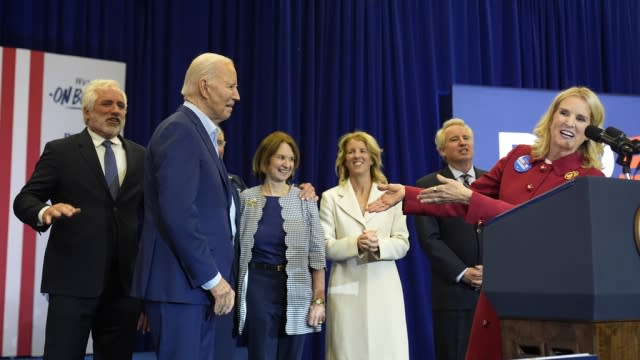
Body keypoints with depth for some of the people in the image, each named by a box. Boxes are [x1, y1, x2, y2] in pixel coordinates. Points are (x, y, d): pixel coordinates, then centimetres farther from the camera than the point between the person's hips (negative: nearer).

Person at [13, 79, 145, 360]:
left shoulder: (140, 156, 13)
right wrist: (44, 213, -25)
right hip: (73, 278, -3)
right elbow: (24, 200, -3)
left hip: (125, 279, 4)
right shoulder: (60, 151, 2)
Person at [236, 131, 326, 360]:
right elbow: (236, 247, 9)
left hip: (296, 291, 0)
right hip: (257, 287, 0)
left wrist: (319, 299, -5)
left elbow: (317, 253, 0)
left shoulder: (305, 200, 0)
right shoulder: (246, 198, 2)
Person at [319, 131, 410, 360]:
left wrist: (380, 245, -16)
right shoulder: (331, 197, 6)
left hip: (384, 288, 1)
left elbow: (403, 244, 4)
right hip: (347, 289, -1)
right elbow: (325, 247, -1)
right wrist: (355, 244, -19)